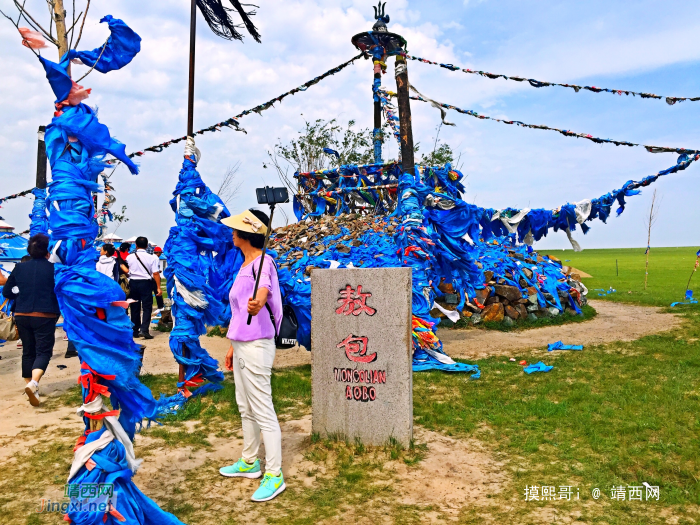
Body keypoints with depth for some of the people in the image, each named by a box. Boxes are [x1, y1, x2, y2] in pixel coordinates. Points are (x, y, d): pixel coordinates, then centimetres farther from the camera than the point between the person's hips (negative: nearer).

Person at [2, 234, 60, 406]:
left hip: (22, 316, 4)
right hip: (45, 316, -4)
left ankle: (30, 385, 24)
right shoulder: (53, 268, -7)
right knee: (43, 351, 0)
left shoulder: (19, 268, 4)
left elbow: (6, 292, 8)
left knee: (28, 351, 16)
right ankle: (33, 383, -23)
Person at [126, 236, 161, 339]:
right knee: (147, 307, 0)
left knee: (135, 308, 12)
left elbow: (127, 271, 7)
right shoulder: (152, 257, -7)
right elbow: (155, 273, -10)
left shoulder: (130, 257, 2)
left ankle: (135, 331, 18)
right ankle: (144, 330, -13)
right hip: (145, 283, -3)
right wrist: (158, 287, -7)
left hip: (133, 283, 3)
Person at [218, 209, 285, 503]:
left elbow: (263, 290, -37)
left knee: (263, 412, -3)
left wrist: (256, 303, -60)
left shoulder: (263, 263, -15)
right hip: (242, 344, 10)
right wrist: (233, 346, 22)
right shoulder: (245, 265, 14)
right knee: (245, 409, 20)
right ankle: (249, 463, 37)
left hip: (257, 346, -10)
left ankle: (274, 476, 8)